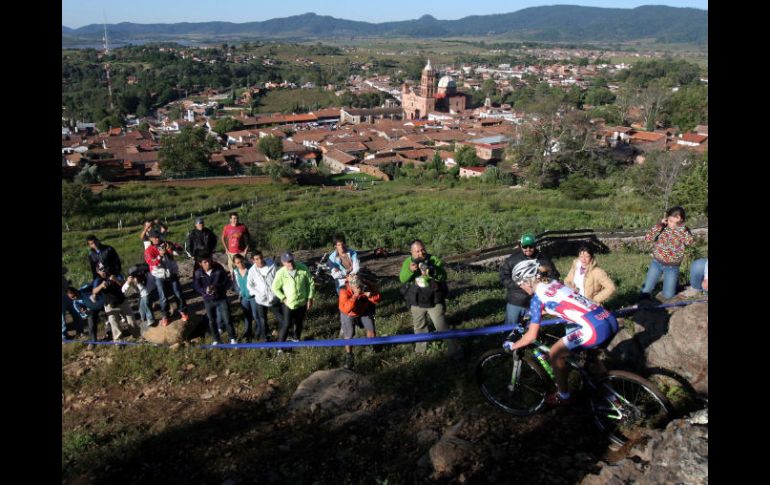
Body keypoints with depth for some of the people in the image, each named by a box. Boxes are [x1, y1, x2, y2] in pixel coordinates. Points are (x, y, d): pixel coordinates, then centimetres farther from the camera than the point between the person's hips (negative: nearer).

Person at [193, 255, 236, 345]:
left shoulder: (219, 269, -14)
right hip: (208, 301, 2)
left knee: (227, 320, 2)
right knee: (212, 321, 16)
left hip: (221, 299, -2)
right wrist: (205, 290, -28)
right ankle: (216, 340, 36)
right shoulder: (198, 273, -10)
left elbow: (227, 282, -10)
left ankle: (232, 338, 23)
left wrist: (217, 287, -27)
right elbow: (196, 286, -7)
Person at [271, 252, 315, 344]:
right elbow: (275, 288, -5)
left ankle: (296, 339, 46)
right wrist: (284, 299, -10)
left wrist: (310, 299, -3)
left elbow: (310, 283, -4)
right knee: (286, 324, 2)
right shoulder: (280, 273, -20)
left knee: (299, 323, 21)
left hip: (302, 302, 3)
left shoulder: (303, 268, -16)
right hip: (288, 304, -3)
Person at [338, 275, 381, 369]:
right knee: (348, 335, -10)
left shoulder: (366, 287, -25)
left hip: (363, 312, 4)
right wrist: (354, 297, -50)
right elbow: (345, 309, -45)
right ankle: (348, 356, 9)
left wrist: (370, 296, -37)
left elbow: (377, 299, -17)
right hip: (349, 315, -3)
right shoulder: (344, 291, -35)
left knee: (371, 329, 12)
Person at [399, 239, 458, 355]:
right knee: (419, 326, 19)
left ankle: (454, 349, 5)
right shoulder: (408, 262, 0)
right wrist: (410, 270, -32)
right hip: (416, 302, 3)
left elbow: (443, 276, -19)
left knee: (442, 326, -4)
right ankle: (420, 348, 38)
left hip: (434, 301, -3)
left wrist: (431, 272, -38)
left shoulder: (434, 260, -8)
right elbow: (402, 279, -12)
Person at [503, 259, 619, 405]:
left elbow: (531, 336, 1)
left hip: (595, 328, -8)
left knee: (555, 354, 9)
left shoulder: (537, 297, -3)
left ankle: (563, 396, 22)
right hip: (610, 320, 8)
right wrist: (532, 316, 50)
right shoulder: (554, 283, 19)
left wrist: (511, 346, 17)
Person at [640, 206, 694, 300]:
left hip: (672, 267, -1)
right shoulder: (662, 227, -5)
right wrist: (660, 224, -20)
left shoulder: (684, 231, -8)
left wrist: (679, 225, -26)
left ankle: (674, 280, 31)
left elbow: (690, 241, -31)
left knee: (668, 296, 1)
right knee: (646, 290, -2)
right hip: (657, 263, 1)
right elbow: (647, 238, -16)